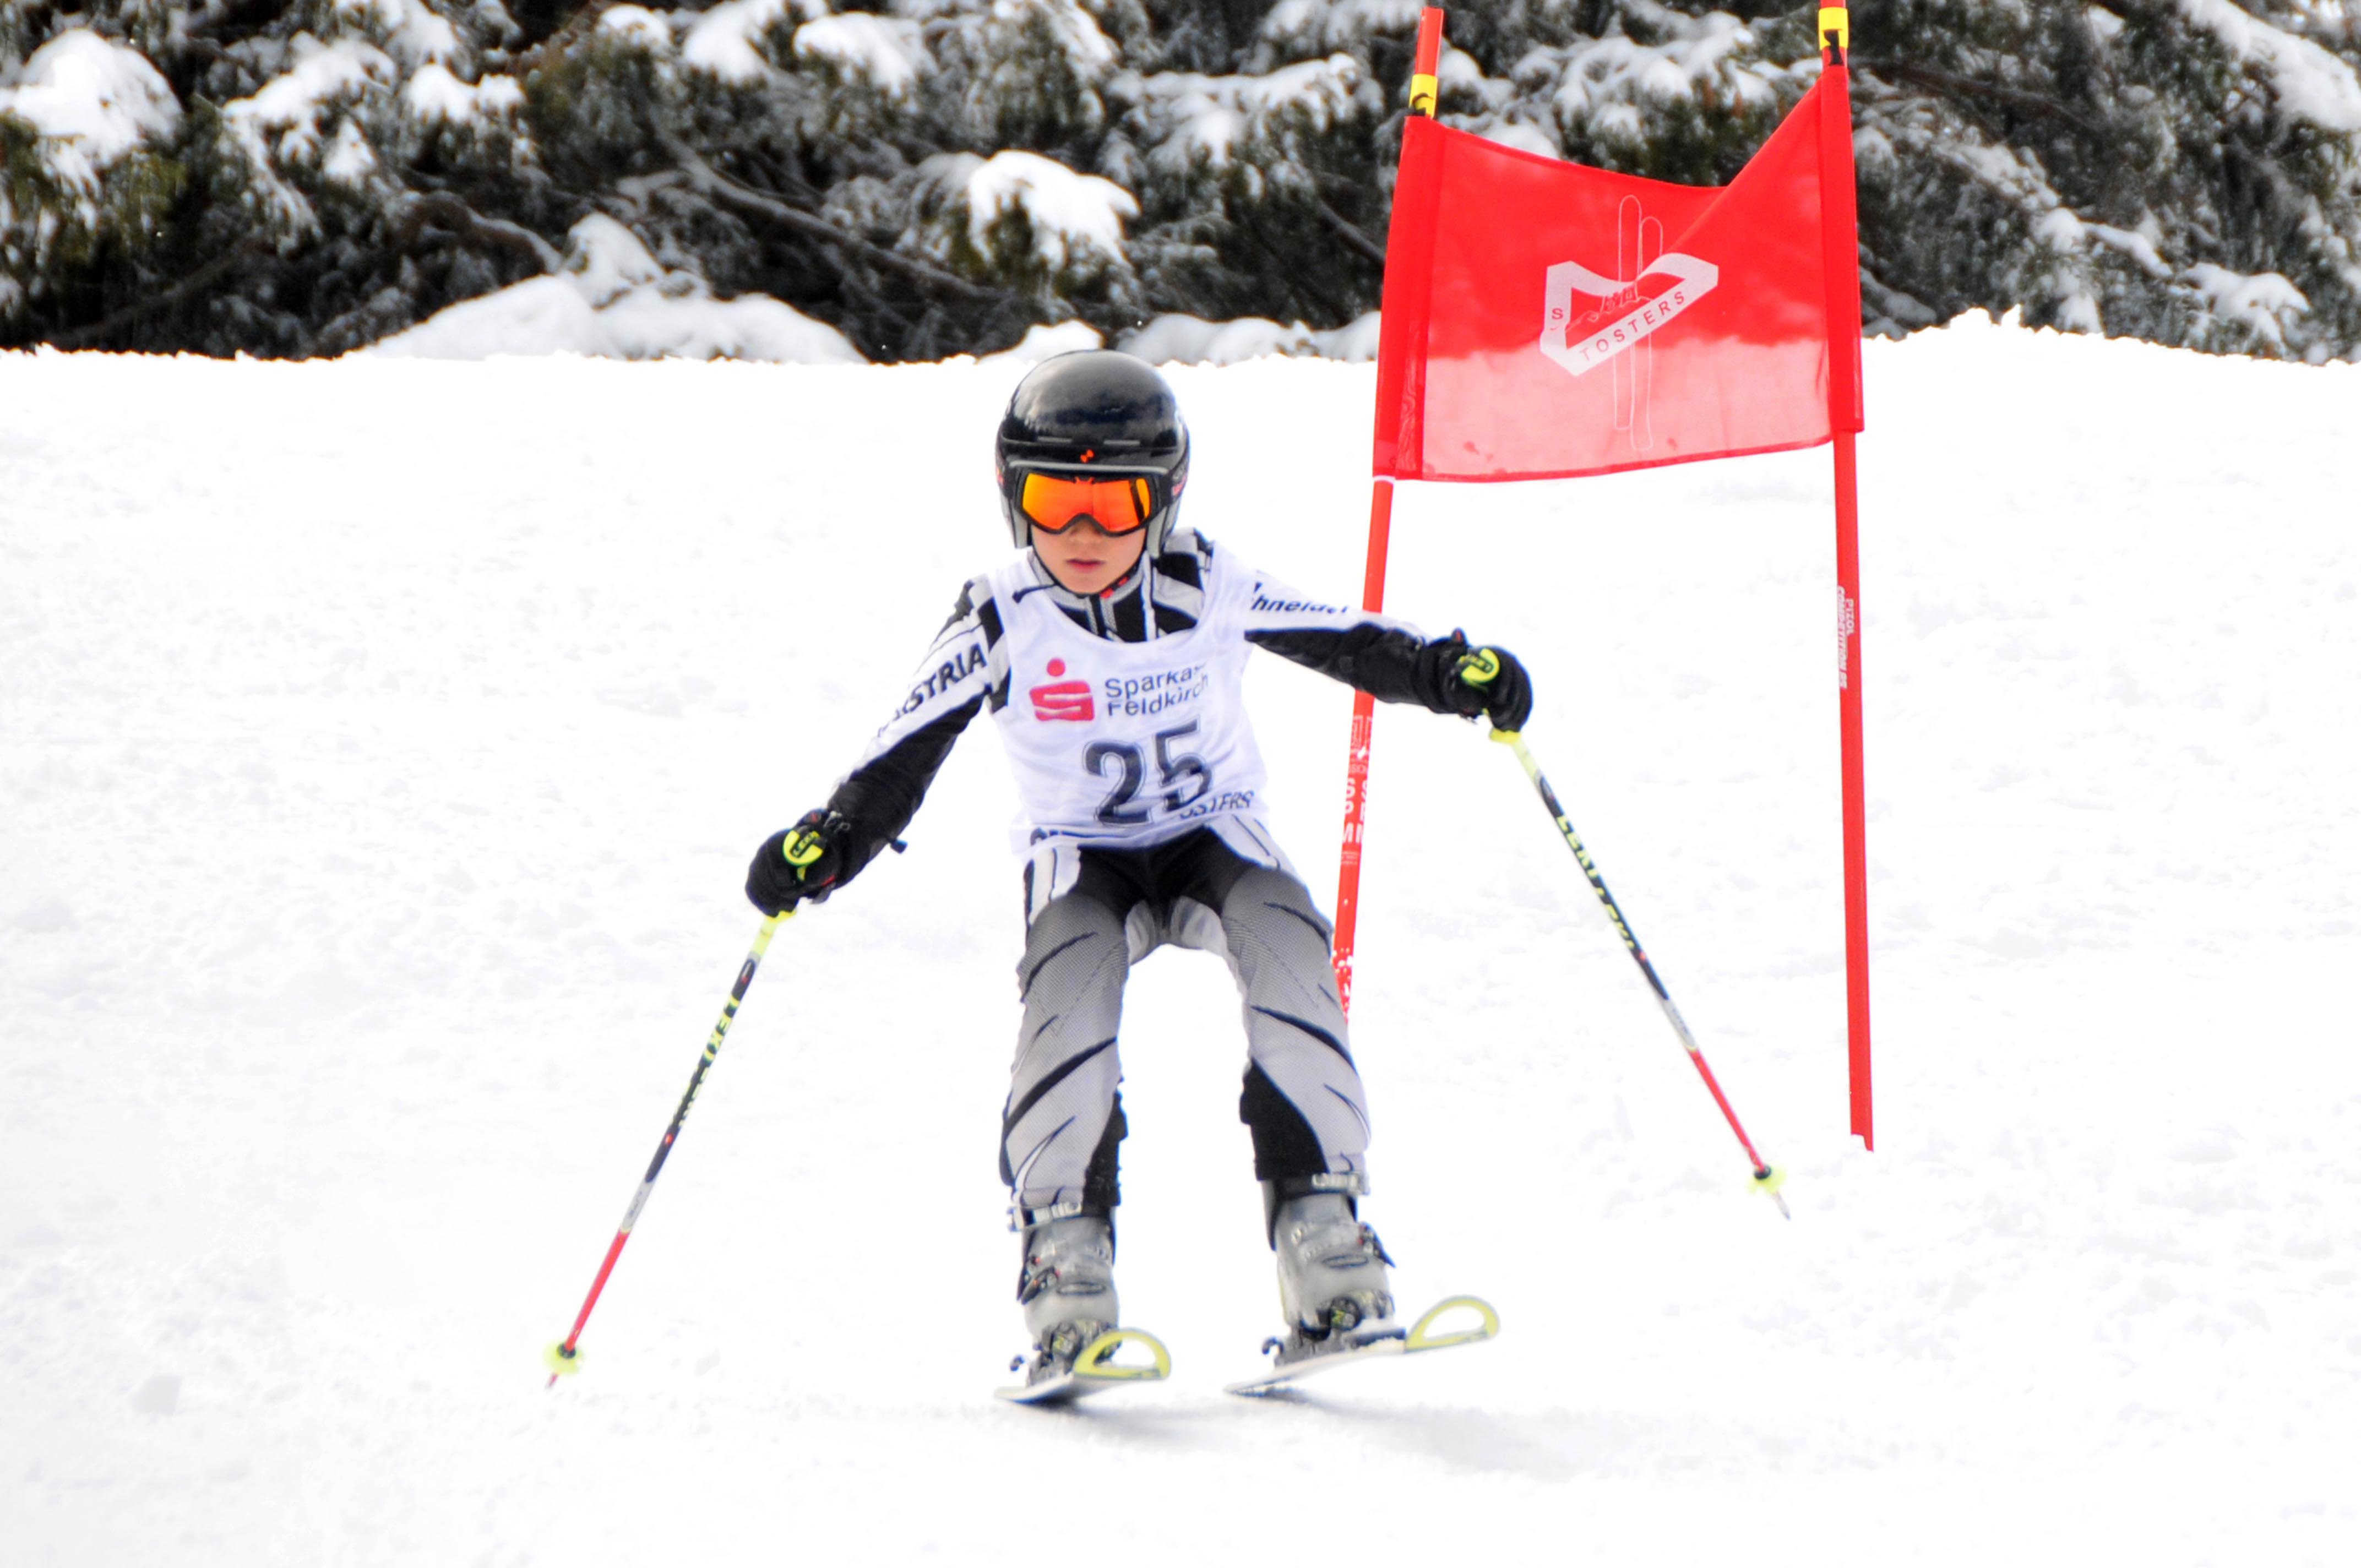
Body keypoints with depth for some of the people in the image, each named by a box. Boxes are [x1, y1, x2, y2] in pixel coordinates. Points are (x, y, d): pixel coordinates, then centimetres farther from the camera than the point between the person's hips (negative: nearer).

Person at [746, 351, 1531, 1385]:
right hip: (1082, 857, -1)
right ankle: (1065, 1257, -27)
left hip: (1214, 835, 1)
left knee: (1282, 945, -30)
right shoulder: (998, 628, -14)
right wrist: (823, 845, -28)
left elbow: (1347, 642, -3)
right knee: (1071, 976, -33)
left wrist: (1450, 673, -19)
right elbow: (896, 766, -11)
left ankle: (1323, 1235, -28)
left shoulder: (1207, 590, -12)